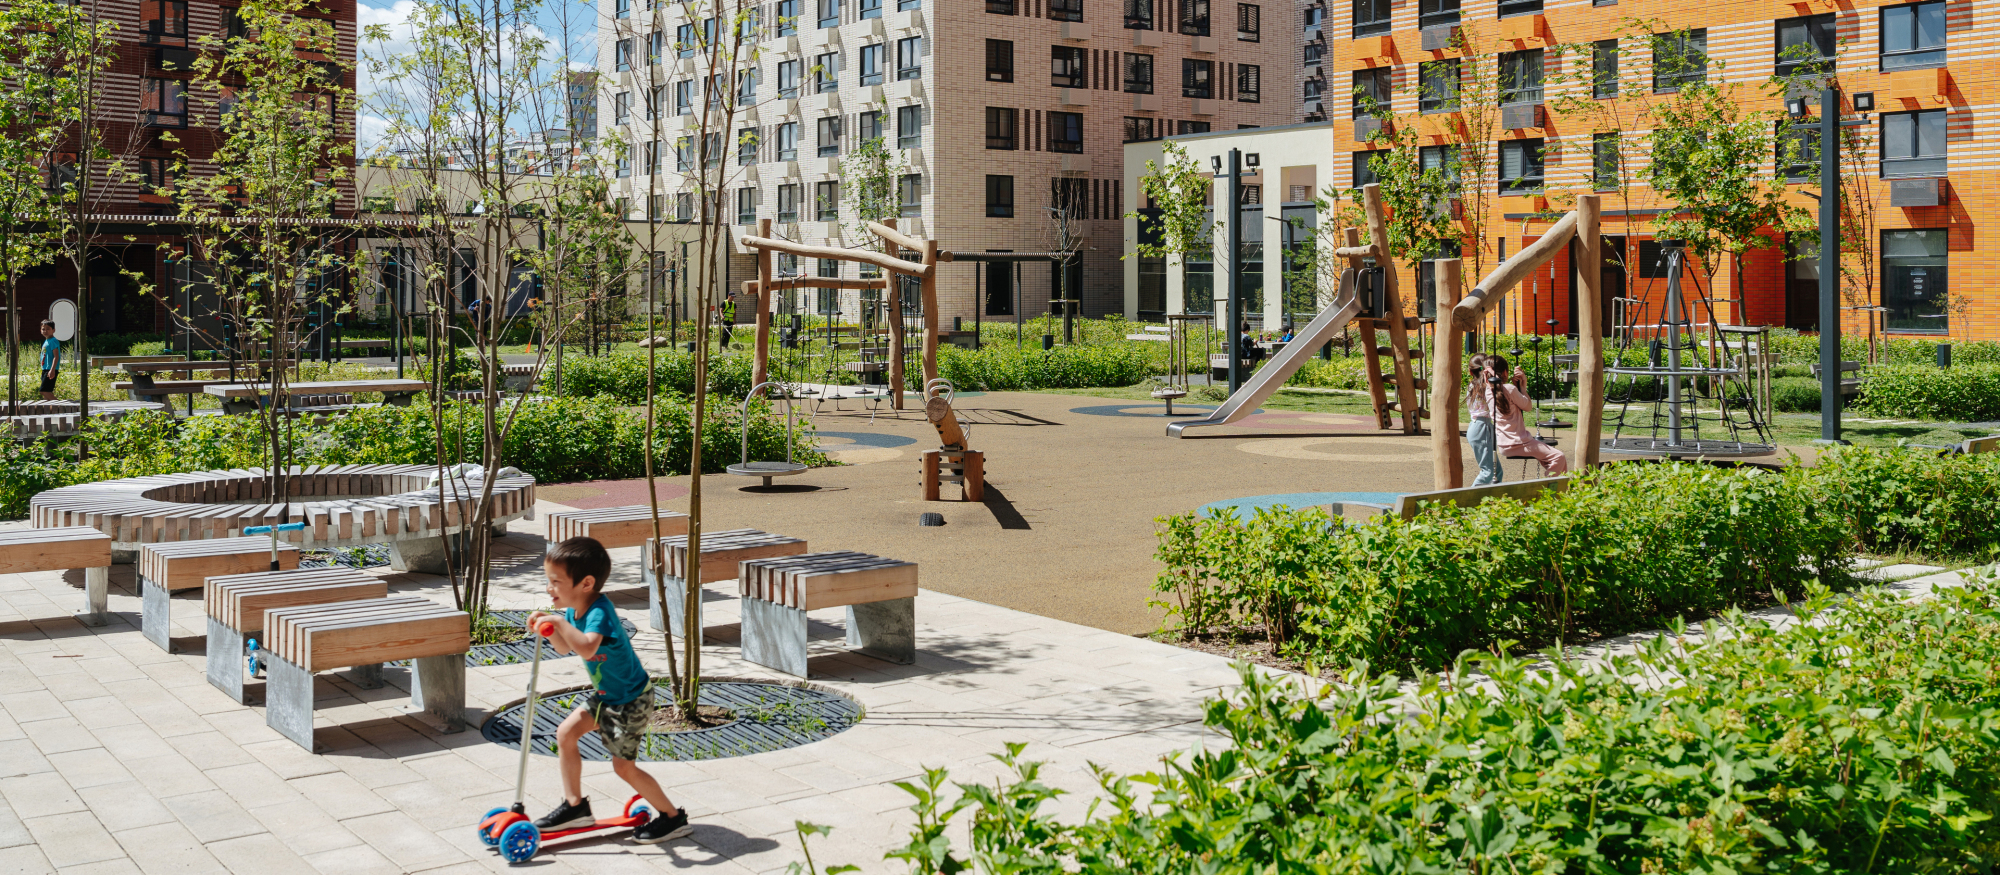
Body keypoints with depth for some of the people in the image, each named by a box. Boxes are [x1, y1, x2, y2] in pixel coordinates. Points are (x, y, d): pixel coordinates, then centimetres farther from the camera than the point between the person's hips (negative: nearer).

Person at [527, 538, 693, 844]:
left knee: (623, 767, -3)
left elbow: (586, 647, -51)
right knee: (565, 733, 6)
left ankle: (672, 816, 13)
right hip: (605, 695, 9)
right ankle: (575, 806, 20)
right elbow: (565, 648, 11)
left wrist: (560, 622, -45)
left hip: (631, 701, -9)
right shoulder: (575, 610, -3)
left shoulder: (599, 613, -31)